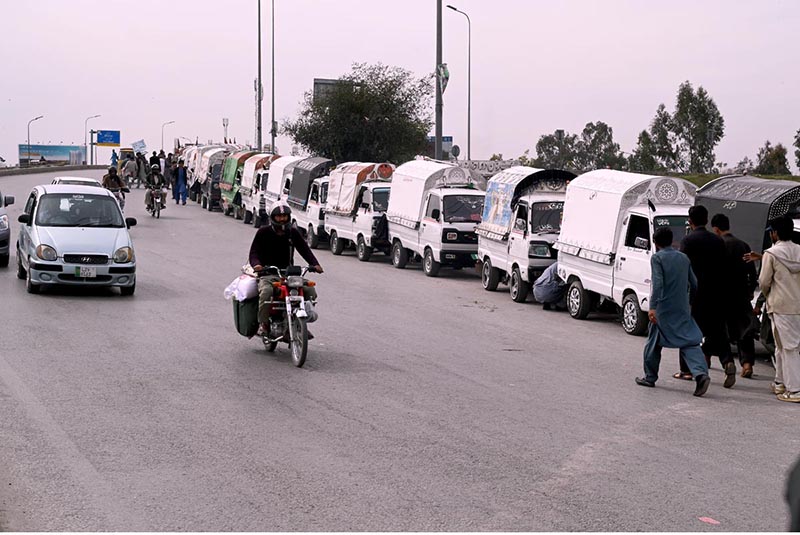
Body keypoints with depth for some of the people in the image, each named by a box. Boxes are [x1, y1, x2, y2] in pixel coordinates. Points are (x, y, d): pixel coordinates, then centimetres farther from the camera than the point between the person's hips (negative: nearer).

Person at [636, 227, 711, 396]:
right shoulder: (683, 258, 11)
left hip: (663, 308, -4)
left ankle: (650, 377, 21)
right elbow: (694, 284, 14)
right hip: (683, 309, 4)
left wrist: (652, 307, -23)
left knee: (653, 343, 12)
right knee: (689, 343, -1)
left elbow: (657, 284, -19)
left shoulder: (657, 258, -6)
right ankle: (701, 373, -21)